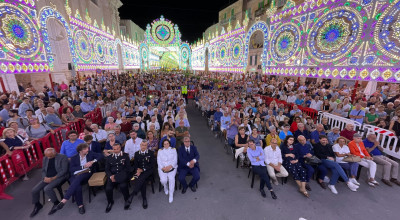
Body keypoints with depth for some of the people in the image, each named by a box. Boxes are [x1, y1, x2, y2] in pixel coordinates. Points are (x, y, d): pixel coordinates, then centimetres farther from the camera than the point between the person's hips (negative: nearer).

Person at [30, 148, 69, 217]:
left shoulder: (63, 157, -10)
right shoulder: (45, 158, 11)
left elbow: (64, 170, -14)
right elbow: (43, 170, 14)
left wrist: (53, 178, -19)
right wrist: (44, 177, -7)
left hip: (59, 176, -7)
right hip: (47, 178, 7)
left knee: (47, 188, -27)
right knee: (34, 190, -7)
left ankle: (56, 203, -3)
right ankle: (37, 205, 23)